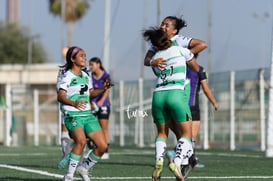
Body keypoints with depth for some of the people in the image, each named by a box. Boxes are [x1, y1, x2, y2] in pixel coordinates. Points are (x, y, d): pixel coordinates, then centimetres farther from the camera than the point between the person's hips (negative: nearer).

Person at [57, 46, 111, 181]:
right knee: (81, 141, -33)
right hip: (72, 115, -8)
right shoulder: (67, 76, -7)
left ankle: (84, 168, 22)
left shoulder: (86, 75, 16)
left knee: (103, 146, 0)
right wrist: (74, 103, -35)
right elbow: (60, 96, -17)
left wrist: (103, 89, 9)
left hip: (87, 114, 8)